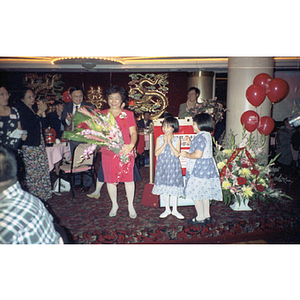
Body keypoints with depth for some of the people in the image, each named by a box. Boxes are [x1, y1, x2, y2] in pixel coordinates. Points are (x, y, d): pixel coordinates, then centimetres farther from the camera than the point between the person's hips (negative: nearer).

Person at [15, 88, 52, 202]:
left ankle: (42, 197, 17)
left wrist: (43, 112, -5)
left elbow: (45, 125, 9)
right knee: (32, 173, -4)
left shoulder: (36, 107, 14)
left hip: (40, 144, 6)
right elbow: (27, 126, -19)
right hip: (28, 146, -6)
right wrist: (39, 112, -16)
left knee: (43, 170, 6)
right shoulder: (20, 110, -6)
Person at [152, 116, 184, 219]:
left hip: (173, 166, -1)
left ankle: (175, 210, 20)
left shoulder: (176, 139, -3)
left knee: (174, 188, 4)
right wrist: (165, 143, -16)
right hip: (162, 166, 1)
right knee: (164, 188, 8)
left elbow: (177, 154, -13)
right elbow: (156, 153, -10)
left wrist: (170, 143, -17)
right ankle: (167, 209, 24)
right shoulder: (159, 139, 0)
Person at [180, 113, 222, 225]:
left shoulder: (201, 137, -20)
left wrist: (186, 154, -11)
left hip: (199, 169, -10)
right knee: (204, 193, 17)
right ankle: (207, 215, 26)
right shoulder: (207, 135, 12)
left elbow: (198, 155, -26)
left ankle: (200, 217, 9)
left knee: (195, 193, 0)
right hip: (206, 168, 10)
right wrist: (190, 142, 16)